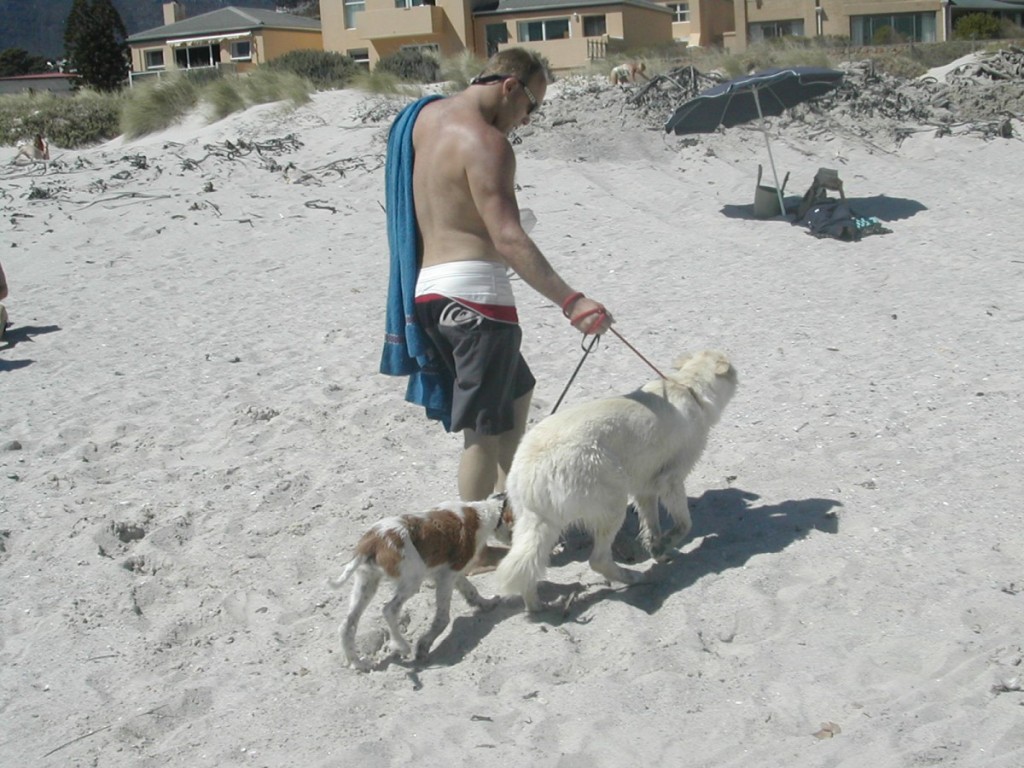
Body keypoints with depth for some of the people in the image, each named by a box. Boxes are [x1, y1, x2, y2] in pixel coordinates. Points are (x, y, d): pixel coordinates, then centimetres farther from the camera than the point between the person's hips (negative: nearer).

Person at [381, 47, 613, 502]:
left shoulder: (425, 117, 13)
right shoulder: (486, 143, -16)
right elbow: (508, 239, -25)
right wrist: (571, 301, -29)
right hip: (472, 290, -10)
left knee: (516, 391, 25)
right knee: (485, 427, -2)